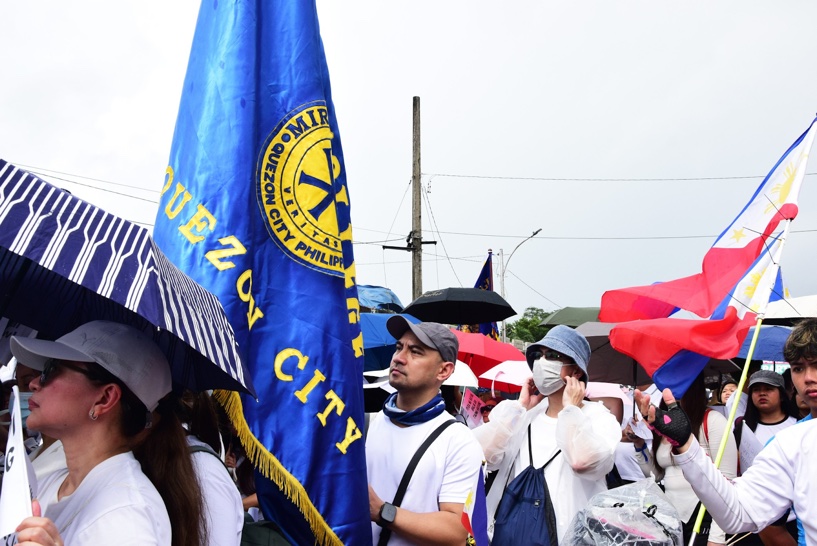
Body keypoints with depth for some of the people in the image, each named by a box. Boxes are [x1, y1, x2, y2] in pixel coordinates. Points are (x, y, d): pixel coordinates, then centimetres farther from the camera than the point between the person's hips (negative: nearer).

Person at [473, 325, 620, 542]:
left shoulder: (598, 417, -7)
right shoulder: (522, 415, 4)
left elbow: (583, 462, -29)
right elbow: (479, 454, -11)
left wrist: (571, 408, -16)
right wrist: (520, 408, -7)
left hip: (567, 536, -3)